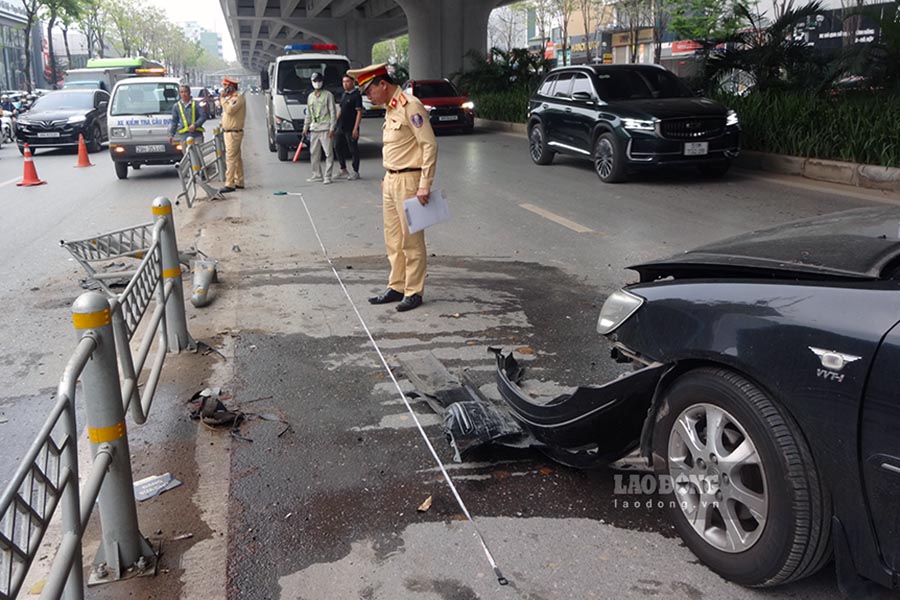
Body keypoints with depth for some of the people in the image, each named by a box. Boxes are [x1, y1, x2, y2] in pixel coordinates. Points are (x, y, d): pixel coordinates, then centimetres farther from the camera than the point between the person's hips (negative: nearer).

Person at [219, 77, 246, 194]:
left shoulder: (238, 97, -14)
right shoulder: (231, 97, 18)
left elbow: (229, 110, -26)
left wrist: (223, 98, -17)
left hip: (233, 132, -10)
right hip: (229, 132, 10)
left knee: (230, 158, -13)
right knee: (236, 158, 13)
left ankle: (229, 184, -14)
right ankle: (239, 182, 19)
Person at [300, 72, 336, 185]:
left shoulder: (328, 95, -1)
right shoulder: (310, 97, 17)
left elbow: (332, 112, -6)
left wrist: (332, 128, -13)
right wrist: (305, 128, 17)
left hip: (325, 128, -6)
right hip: (314, 129, 6)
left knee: (328, 152, -8)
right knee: (314, 153, 9)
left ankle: (327, 176, -6)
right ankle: (317, 175, 18)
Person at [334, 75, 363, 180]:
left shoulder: (356, 95, -10)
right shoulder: (344, 94, 14)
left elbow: (359, 112, -15)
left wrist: (355, 128, -20)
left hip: (351, 128, -8)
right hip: (341, 127, 8)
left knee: (353, 149, -1)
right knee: (338, 147, 13)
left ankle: (355, 172, 7)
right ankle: (343, 170, 25)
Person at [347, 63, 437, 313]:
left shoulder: (410, 106, -13)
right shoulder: (390, 109, 15)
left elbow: (430, 145, -17)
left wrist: (425, 186, -20)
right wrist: (388, 177, 16)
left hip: (409, 181, -9)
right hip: (391, 181, 9)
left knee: (411, 240, -2)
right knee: (393, 239, 12)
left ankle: (414, 292, 7)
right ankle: (396, 287, 21)